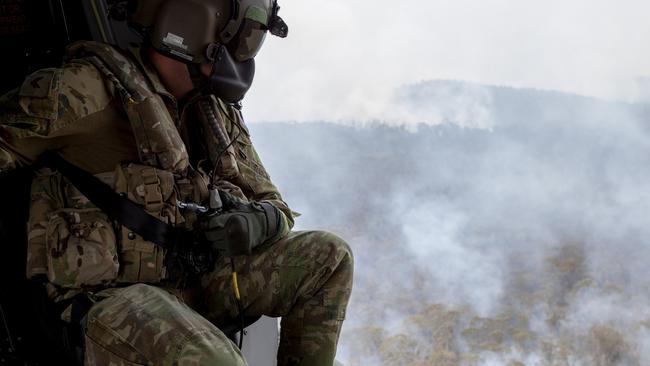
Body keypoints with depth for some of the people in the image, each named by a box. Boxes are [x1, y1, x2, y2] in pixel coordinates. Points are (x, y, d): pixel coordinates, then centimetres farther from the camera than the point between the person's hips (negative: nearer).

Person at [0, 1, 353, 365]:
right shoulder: (88, 88, -12)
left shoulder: (221, 114, 10)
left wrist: (258, 224, -10)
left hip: (202, 276, 7)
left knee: (329, 256, -4)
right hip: (120, 294, -7)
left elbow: (274, 207, 14)